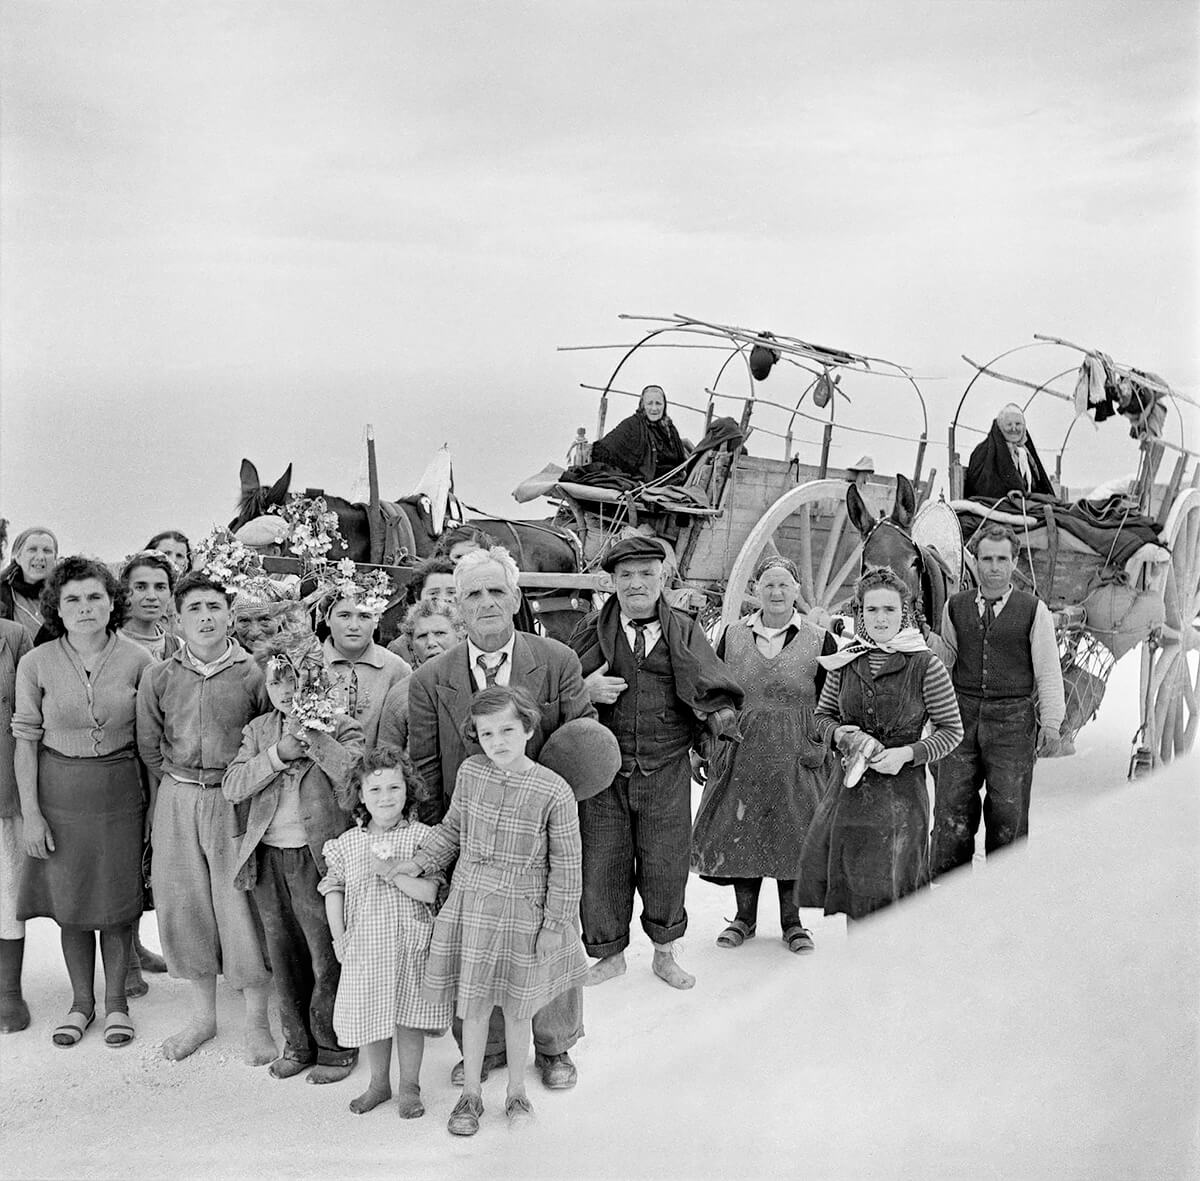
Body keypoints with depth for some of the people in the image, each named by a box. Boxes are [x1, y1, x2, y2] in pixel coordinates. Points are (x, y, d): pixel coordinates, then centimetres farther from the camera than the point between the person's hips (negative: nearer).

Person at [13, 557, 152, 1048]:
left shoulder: (136, 660, -6)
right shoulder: (37, 663, -6)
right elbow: (26, 741, -3)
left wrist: (154, 801, -1)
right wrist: (30, 812, -6)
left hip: (121, 791, 0)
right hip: (60, 791, 1)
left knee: (117, 901, 8)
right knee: (70, 902, 10)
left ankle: (116, 1001, 25)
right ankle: (81, 1002, 28)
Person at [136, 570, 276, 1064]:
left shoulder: (253, 675, -4)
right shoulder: (158, 677, 3)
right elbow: (149, 748, 10)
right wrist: (175, 797, 8)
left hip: (234, 800, -3)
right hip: (176, 801, 3)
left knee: (241, 904, -1)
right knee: (181, 902, 8)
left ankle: (257, 1022, 13)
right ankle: (203, 1014, 25)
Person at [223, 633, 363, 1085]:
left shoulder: (340, 728, -2)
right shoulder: (258, 730, 10)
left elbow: (355, 776, -19)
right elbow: (231, 787, -1)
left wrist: (311, 731, -20)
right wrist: (278, 753, -13)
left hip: (316, 857, -5)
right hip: (267, 857, 5)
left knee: (327, 959, 1)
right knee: (283, 957, 15)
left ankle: (334, 1048, 17)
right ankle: (298, 1043, 29)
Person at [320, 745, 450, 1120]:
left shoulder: (422, 837, -9)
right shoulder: (347, 843, 1)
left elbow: (429, 892, -14)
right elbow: (333, 889, 6)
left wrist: (391, 872, -24)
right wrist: (338, 937, 0)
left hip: (409, 945, -3)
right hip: (363, 946, 3)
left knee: (408, 1018, 7)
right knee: (371, 1017, 13)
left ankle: (409, 1087, 24)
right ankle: (379, 1083, 33)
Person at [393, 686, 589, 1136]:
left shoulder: (554, 792, -17)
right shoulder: (470, 773, -6)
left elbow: (567, 865, -9)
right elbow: (452, 828, 12)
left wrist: (555, 924, -8)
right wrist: (419, 863, 5)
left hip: (523, 913, -3)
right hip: (470, 905, 3)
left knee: (517, 1008, 12)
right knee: (473, 1005, 12)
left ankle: (516, 1093, 32)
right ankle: (470, 1094, 29)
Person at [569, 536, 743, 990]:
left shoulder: (684, 632, 6)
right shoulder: (593, 631, 4)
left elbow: (710, 684, -1)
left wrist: (720, 711, -22)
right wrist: (586, 690, -12)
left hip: (666, 770, 0)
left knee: (666, 864, 7)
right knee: (601, 865, 6)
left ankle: (665, 953, 30)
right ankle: (610, 954, 27)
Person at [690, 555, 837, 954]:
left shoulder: (819, 641, -1)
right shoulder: (733, 636, 5)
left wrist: (821, 746, -5)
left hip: (797, 758, -2)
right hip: (742, 754, 2)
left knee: (793, 838, 5)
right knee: (741, 834, 7)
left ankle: (792, 921, 22)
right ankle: (744, 917, 24)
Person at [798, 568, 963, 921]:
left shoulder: (926, 666, -6)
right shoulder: (845, 662, 4)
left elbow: (952, 730, -1)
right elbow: (822, 715, 16)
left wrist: (908, 753, -15)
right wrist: (840, 735, -6)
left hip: (901, 789, -3)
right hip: (851, 786, 3)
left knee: (888, 888, 1)